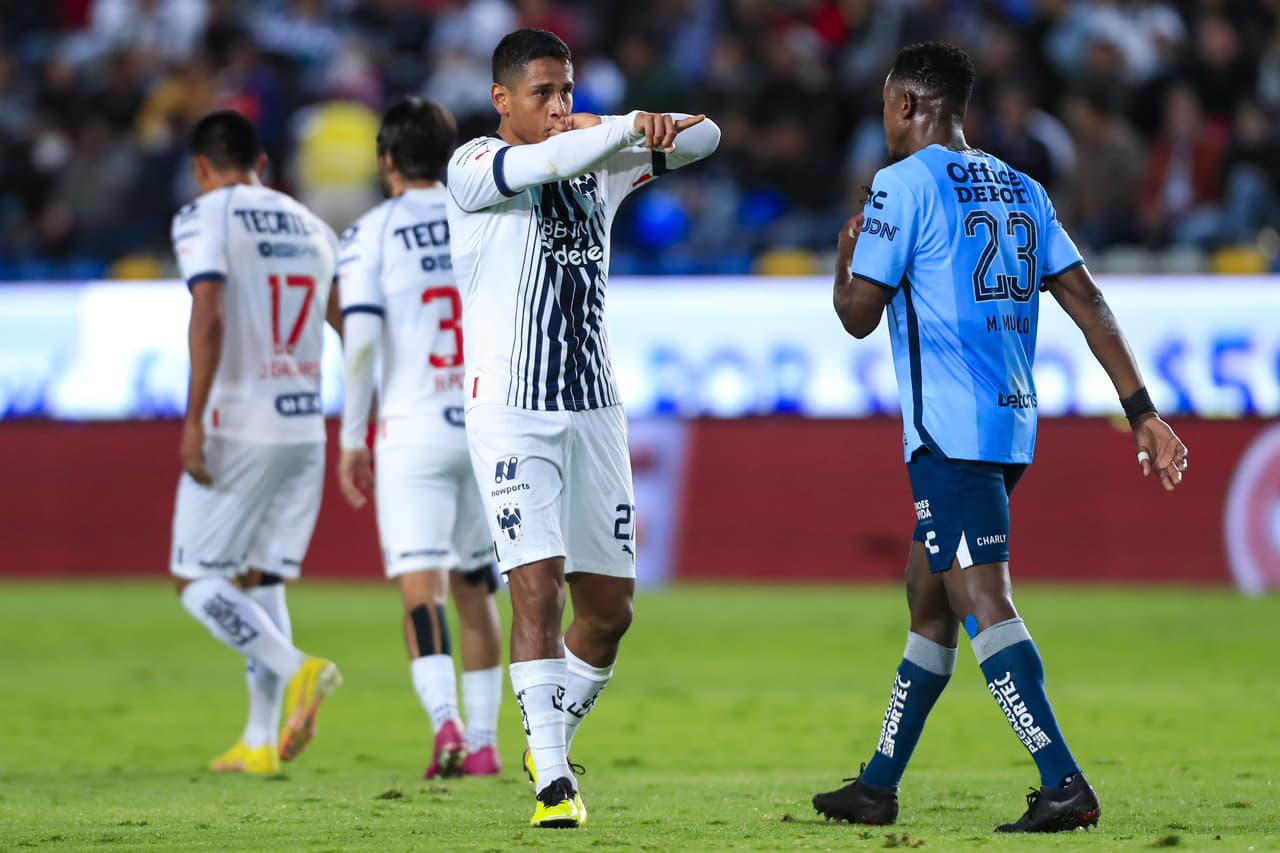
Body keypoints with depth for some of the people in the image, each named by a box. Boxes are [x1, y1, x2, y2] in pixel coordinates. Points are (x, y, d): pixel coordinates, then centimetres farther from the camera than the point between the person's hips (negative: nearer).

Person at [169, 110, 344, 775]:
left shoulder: (204, 218, -4)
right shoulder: (309, 226, 15)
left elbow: (209, 318, -18)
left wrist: (194, 419, -19)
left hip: (238, 427, -6)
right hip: (305, 428, 6)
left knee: (197, 581, 1)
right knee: (258, 581, 14)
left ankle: (297, 670, -19)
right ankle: (261, 742, 9)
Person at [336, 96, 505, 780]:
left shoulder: (373, 233, -3)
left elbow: (360, 338, -10)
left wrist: (351, 438, -4)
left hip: (412, 433, -4)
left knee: (421, 585, -8)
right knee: (475, 588, 15)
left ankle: (446, 719, -29)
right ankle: (483, 742, 17)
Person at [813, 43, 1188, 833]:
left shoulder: (904, 185, -7)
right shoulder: (1021, 191, 14)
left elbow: (859, 315, -8)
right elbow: (1087, 302, 9)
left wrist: (845, 254, 13)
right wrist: (1143, 412, 7)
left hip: (948, 432, -8)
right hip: (1012, 423, 8)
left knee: (982, 602, -14)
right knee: (928, 602, 17)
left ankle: (1063, 783, -25)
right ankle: (879, 786, 26)